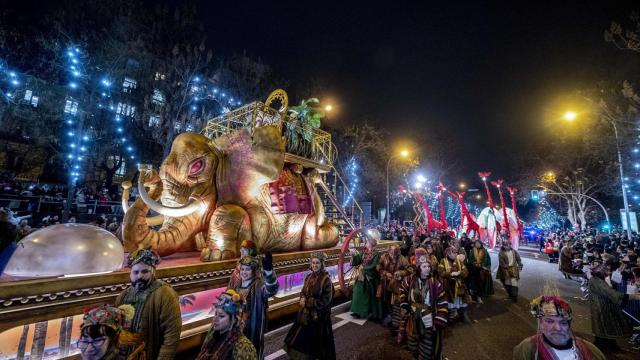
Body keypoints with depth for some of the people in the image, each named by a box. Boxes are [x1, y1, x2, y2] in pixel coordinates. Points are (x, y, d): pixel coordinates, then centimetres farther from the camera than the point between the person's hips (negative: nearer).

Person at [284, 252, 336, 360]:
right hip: (306, 313, 6)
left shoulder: (326, 279, -18)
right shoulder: (309, 277, 1)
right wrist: (303, 299, -12)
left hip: (319, 315, -6)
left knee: (319, 339, 10)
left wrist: (308, 302, -17)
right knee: (303, 337, 18)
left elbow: (325, 300, -19)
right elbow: (303, 292, 11)